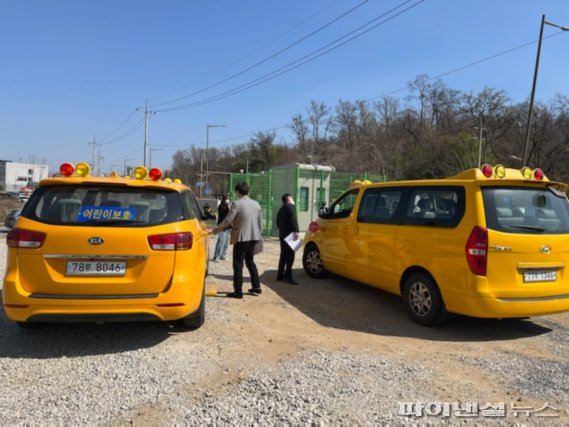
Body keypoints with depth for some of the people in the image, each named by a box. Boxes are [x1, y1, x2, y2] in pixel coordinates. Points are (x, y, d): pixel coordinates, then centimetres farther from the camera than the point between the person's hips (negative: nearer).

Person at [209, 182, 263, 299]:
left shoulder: (237, 204, -12)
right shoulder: (256, 204, 8)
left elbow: (227, 221, -16)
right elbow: (260, 223, 11)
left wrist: (214, 230, -8)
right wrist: (259, 237, 21)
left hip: (241, 238, -7)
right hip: (253, 237, 7)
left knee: (238, 264, 1)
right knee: (250, 261, 21)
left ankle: (238, 291, 3)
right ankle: (256, 286, 24)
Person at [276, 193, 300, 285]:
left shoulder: (280, 210, 21)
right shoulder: (291, 207, -5)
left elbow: (278, 223, 22)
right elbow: (293, 220, -19)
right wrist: (296, 231, -24)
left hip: (282, 235, 9)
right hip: (289, 235, -9)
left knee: (283, 255, 13)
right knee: (290, 255, -9)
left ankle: (280, 275, 15)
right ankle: (288, 276, -14)